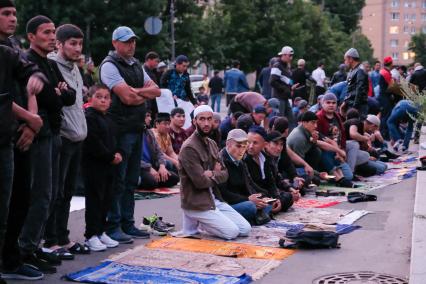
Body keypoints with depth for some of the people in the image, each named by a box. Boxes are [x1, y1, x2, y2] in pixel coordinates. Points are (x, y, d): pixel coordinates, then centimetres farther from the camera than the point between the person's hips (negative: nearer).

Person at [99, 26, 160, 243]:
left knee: (131, 180, 12)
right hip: (120, 129, -8)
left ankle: (127, 224, 20)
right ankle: (113, 227, 2)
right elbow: (127, 98, -19)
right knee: (117, 180, -4)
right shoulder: (109, 65, -8)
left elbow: (156, 90, 10)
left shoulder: (136, 65, 19)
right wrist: (146, 95, -1)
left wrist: (136, 91, -7)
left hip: (137, 129, 8)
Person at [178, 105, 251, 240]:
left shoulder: (211, 144, 11)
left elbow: (224, 174, 8)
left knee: (245, 229, 2)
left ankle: (202, 222, 14)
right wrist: (216, 175, -2)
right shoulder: (189, 148, -17)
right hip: (197, 203, -8)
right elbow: (200, 182, -22)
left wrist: (212, 174, -14)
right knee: (232, 232, -15)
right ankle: (194, 222, 5)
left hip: (215, 198, 8)